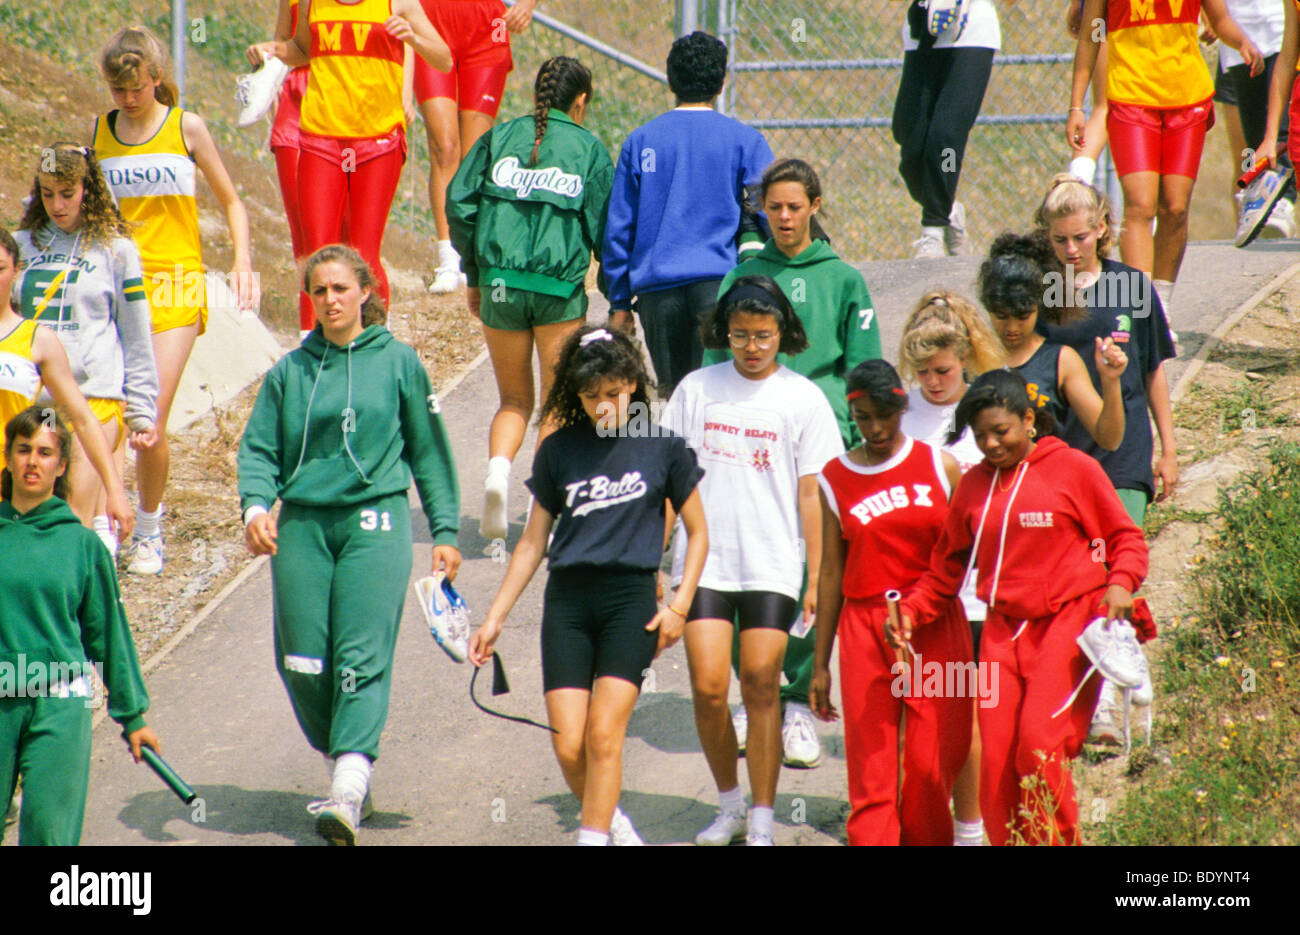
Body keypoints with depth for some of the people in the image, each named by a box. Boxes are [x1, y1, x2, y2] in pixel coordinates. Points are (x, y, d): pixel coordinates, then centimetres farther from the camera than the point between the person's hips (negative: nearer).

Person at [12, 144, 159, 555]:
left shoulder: (115, 249, 5)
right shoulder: (23, 244, 14)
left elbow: (137, 340, 7)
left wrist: (141, 413, 5)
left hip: (95, 396, -3)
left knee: (78, 524, -10)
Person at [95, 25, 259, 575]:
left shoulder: (185, 127, 1)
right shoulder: (101, 132, 8)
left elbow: (230, 201, 9)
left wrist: (243, 263, -3)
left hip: (175, 287, -2)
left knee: (152, 421, -8)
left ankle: (148, 530, 11)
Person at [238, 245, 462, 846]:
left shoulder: (397, 362, 6)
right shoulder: (289, 372, 10)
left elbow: (429, 452, 11)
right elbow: (259, 449, 7)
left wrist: (444, 531, 8)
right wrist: (255, 505, -12)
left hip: (375, 523, -3)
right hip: (302, 525, 3)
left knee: (362, 658, -13)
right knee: (302, 663, 0)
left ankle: (348, 793, -21)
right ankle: (341, 765, 21)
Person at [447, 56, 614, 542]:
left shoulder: (499, 137, 8)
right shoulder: (588, 149, 3)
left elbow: (459, 204, 3)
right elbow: (604, 228, -1)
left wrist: (473, 276, 12)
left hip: (499, 283, 2)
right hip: (559, 285, -2)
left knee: (514, 398, 16)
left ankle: (498, 467, -12)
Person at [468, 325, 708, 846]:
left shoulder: (663, 448, 2)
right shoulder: (559, 451, 7)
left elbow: (697, 533, 10)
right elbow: (533, 542, 15)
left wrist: (679, 606, -1)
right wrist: (494, 618, 13)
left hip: (630, 598, -2)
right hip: (567, 599, 2)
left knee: (604, 735, -13)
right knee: (569, 747, -4)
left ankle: (593, 838, -8)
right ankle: (614, 825, 20)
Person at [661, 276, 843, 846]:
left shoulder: (802, 398, 1)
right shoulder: (697, 388, 7)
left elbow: (812, 495, 2)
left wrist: (817, 579, -1)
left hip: (773, 564, -1)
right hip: (705, 561, 2)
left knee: (761, 686, -3)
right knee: (708, 688, -6)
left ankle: (762, 822, 7)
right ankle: (730, 806, 15)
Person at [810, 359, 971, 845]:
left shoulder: (941, 466, 4)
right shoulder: (835, 479, 5)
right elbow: (831, 572, 9)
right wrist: (820, 663, 9)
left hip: (936, 627, 0)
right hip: (864, 628, 0)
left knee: (933, 763, -3)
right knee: (871, 766, -4)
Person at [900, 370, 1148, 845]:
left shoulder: (1074, 469, 0)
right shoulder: (974, 485, 12)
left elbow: (1126, 538, 4)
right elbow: (948, 565, 19)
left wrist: (1121, 583, -15)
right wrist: (911, 611, 5)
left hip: (1068, 623, -4)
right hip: (1003, 632, 4)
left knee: (1040, 745, -18)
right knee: (997, 759, -4)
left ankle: (1058, 839, -4)